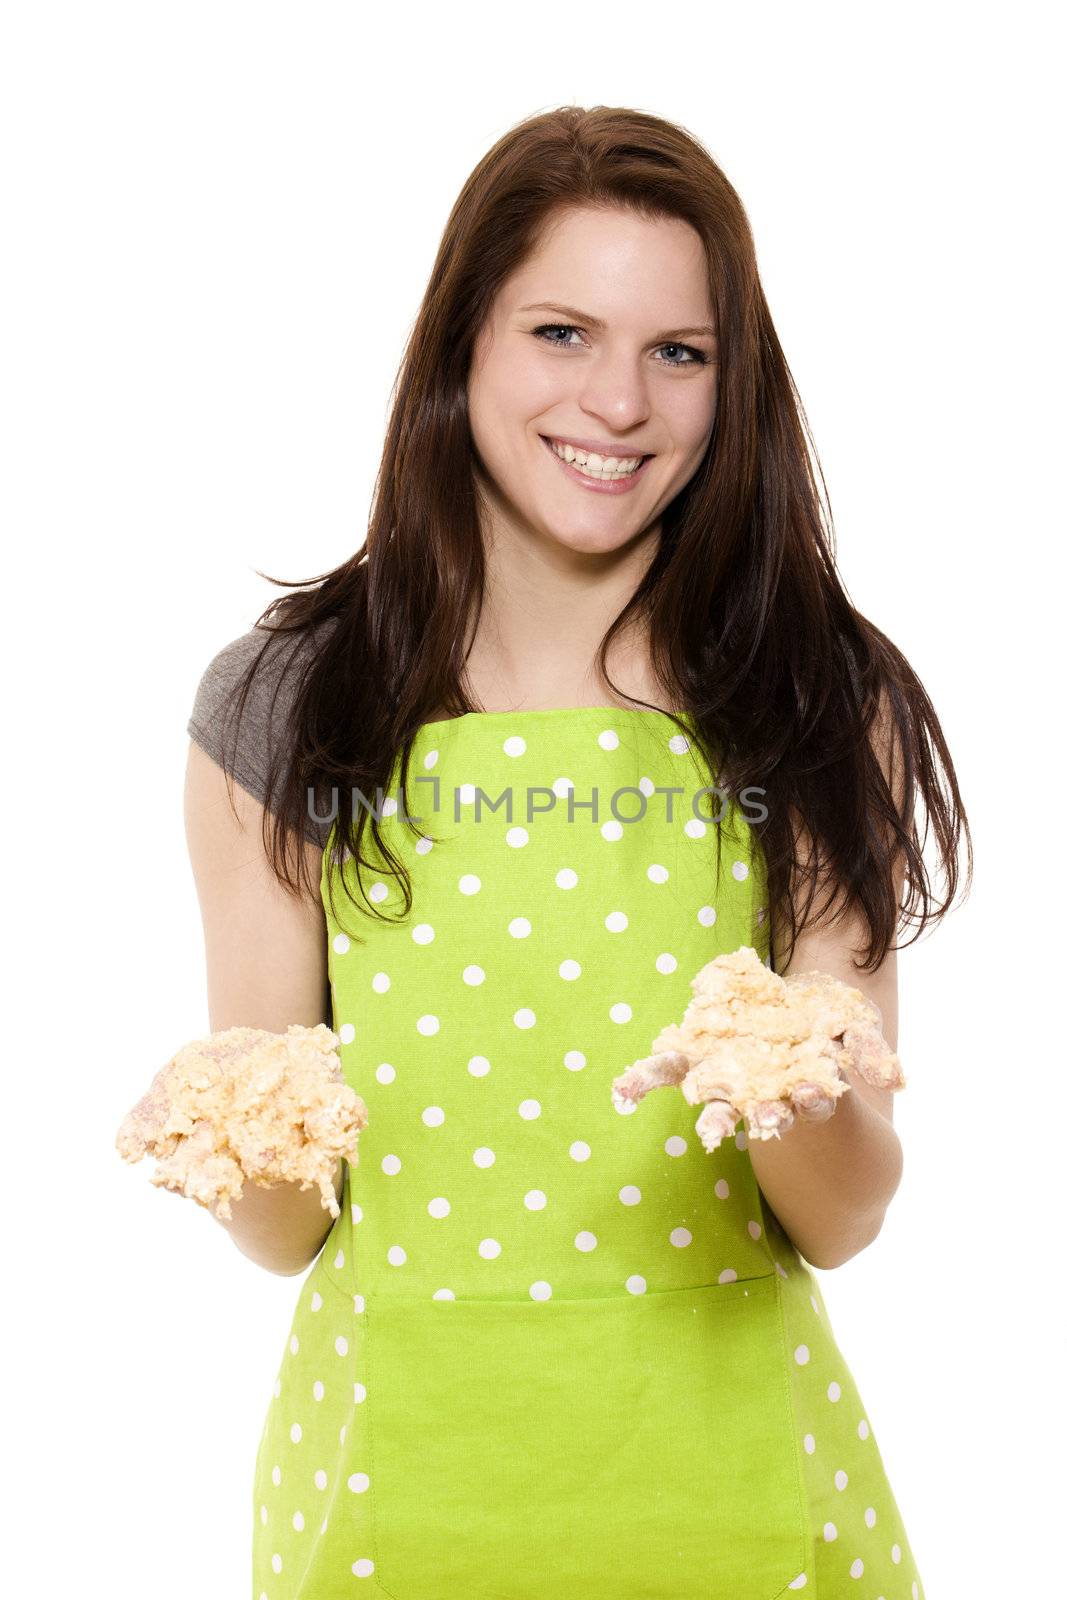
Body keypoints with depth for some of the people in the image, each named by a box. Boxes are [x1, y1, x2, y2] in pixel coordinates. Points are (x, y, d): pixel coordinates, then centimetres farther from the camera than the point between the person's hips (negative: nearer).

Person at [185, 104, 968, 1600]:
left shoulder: (829, 704, -6)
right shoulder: (284, 707, -6)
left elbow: (843, 1222, -5)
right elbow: (285, 1232, -3)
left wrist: (801, 1100, -26)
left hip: (729, 1464, 0)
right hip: (402, 1470, 0)